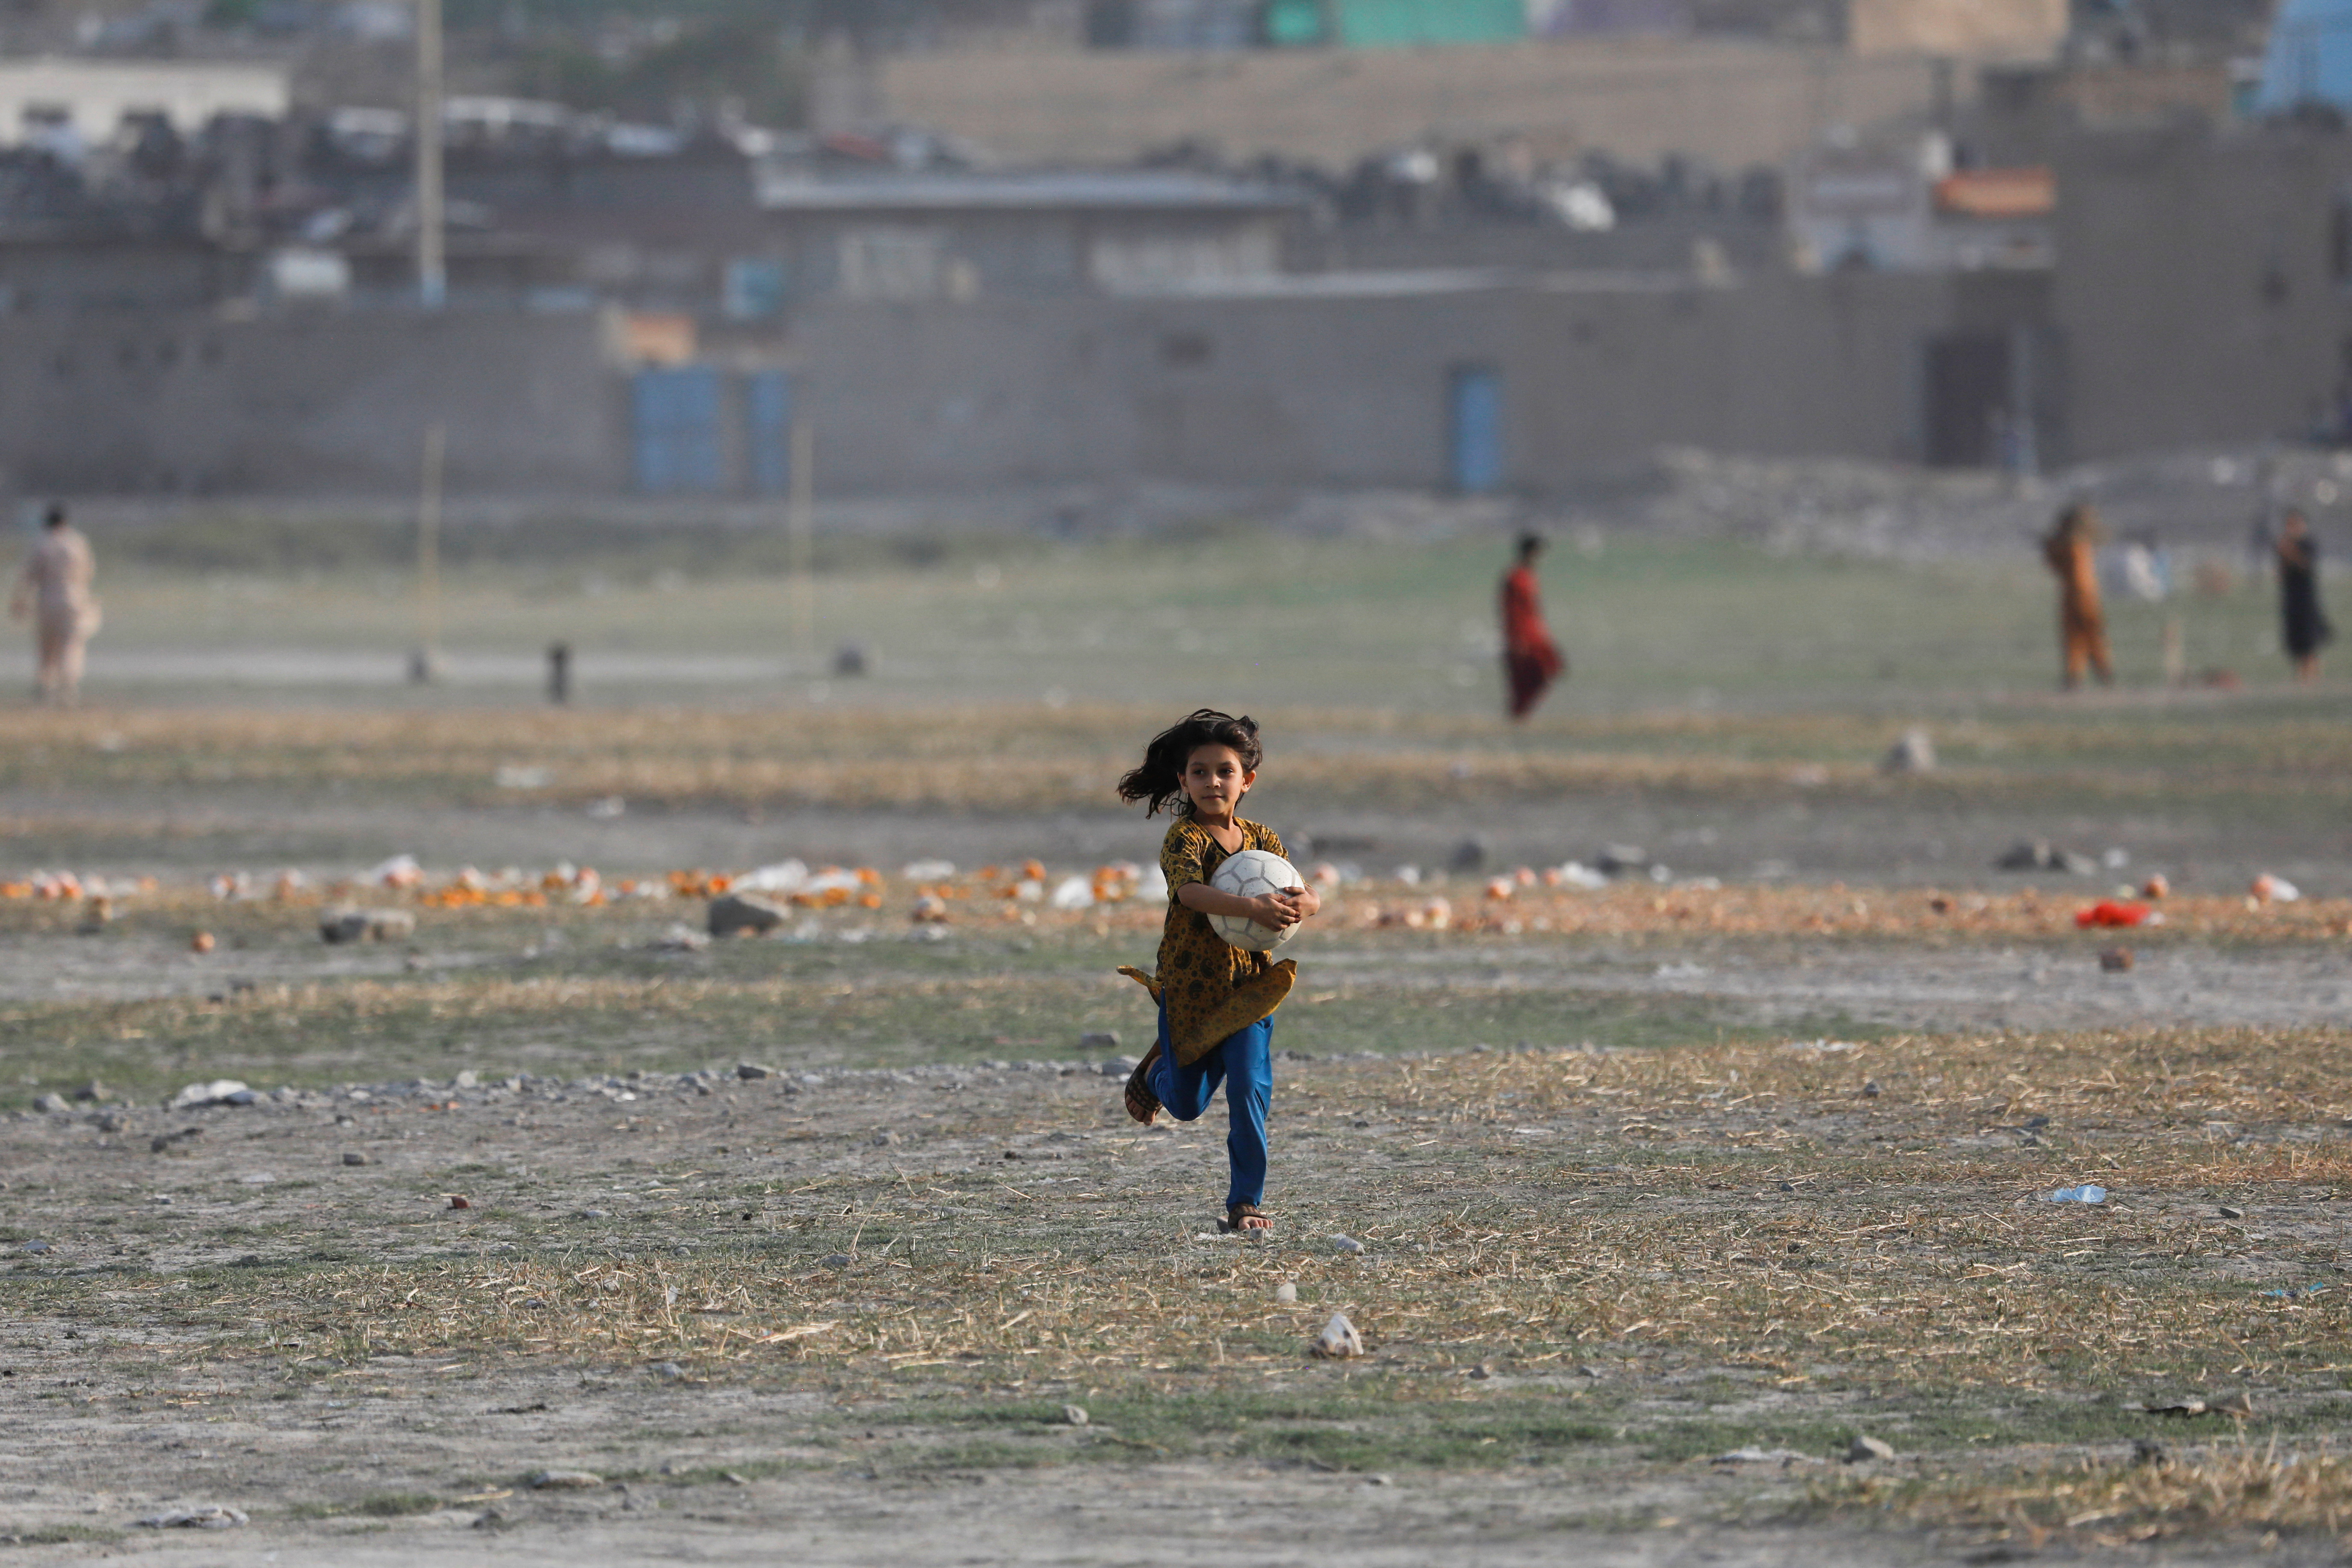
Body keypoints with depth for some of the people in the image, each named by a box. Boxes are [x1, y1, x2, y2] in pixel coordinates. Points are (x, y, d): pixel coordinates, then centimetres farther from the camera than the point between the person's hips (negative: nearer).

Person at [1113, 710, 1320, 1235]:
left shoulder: (1261, 839, 3)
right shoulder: (1185, 837, -12)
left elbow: (1306, 895, -2)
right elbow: (1190, 891, -32)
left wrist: (1303, 904, -29)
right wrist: (1250, 906, -47)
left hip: (1248, 985, 3)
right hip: (1190, 986, -3)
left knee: (1250, 1090, -11)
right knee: (1188, 1104, 8)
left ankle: (1245, 1202, -2)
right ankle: (1156, 1070, 44)